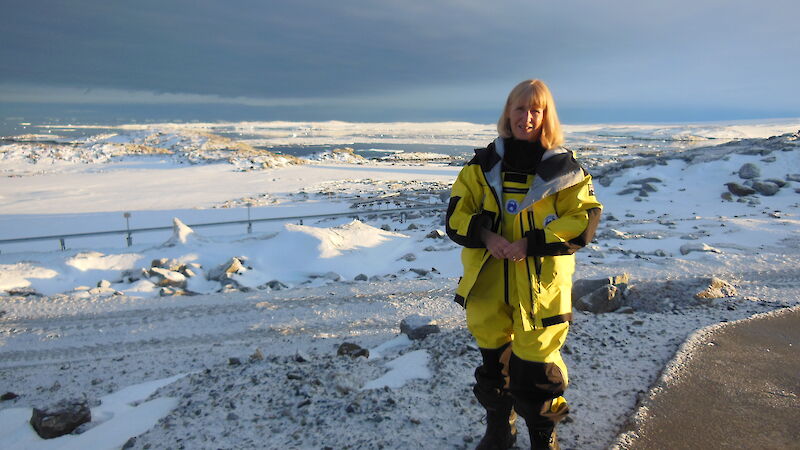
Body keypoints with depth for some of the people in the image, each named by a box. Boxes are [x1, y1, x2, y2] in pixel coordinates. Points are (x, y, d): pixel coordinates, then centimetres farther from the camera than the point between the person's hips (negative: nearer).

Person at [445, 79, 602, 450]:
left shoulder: (562, 166, -3)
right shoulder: (484, 163, 4)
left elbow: (584, 220, -9)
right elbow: (456, 215, 2)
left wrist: (531, 244, -20)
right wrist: (486, 236, -17)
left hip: (540, 286, -3)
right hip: (488, 283, 3)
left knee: (536, 367, 5)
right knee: (493, 359, 17)